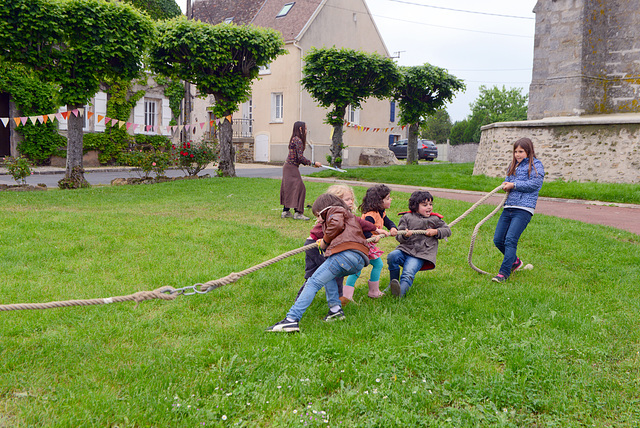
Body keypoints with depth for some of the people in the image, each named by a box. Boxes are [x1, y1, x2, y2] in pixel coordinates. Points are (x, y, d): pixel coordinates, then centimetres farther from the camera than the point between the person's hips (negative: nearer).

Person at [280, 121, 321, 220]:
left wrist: (308, 163, 17)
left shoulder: (294, 139, 14)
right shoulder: (298, 140, -15)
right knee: (298, 187, -8)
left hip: (288, 167, 10)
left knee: (288, 189, 12)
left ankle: (286, 212, 16)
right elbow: (300, 157, -19)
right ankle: (298, 213, -10)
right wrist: (313, 163, -13)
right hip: (292, 168, -10)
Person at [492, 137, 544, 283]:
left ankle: (503, 273, -14)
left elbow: (535, 183, -10)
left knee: (510, 240, -17)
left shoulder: (536, 164, 1)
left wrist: (514, 185, -9)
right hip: (509, 207, 7)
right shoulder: (514, 165, 23)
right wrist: (506, 185, 1)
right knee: (498, 240, 3)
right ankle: (515, 261, 28)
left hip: (523, 209, -7)